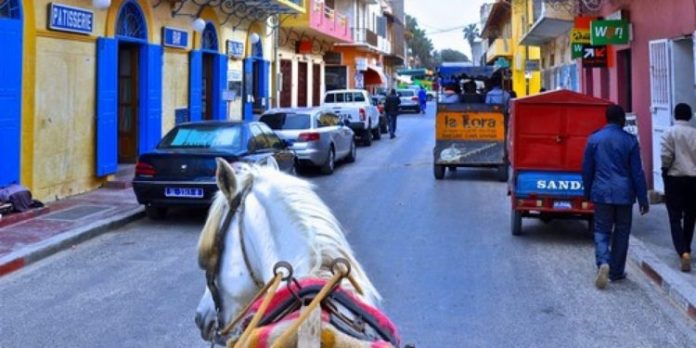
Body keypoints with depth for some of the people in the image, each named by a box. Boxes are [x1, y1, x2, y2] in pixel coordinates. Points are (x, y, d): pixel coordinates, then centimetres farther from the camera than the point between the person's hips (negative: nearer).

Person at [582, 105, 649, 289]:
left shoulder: (594, 139, 0)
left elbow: (587, 169, 5)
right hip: (624, 193, 0)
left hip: (602, 192, 1)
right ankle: (616, 272, 17)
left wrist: (588, 193, 17)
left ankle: (603, 263, -18)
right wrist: (643, 198, 4)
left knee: (602, 230, 7)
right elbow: (637, 172, -2)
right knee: (621, 232, 11)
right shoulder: (630, 140, -4)